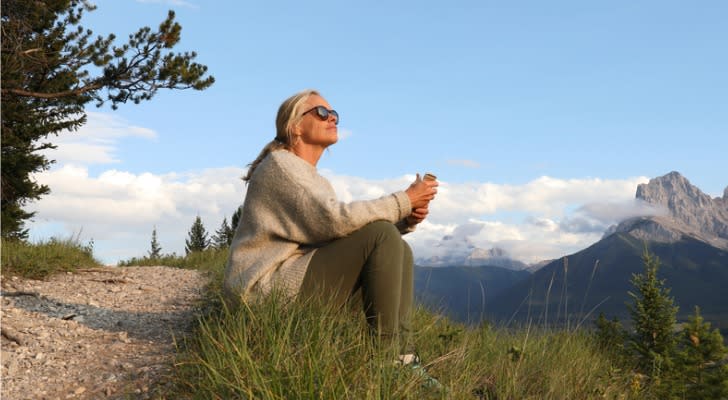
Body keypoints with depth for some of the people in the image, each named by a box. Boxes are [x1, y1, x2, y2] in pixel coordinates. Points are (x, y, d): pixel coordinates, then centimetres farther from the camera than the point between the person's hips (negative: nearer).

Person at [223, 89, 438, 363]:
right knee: (382, 236, -18)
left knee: (399, 250, 6)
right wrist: (402, 201, -15)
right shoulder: (280, 164, -8)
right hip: (266, 289, -10)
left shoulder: (319, 182, 21)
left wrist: (405, 220, -4)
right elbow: (333, 220, -22)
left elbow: (353, 229, 13)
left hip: (296, 281, 10)